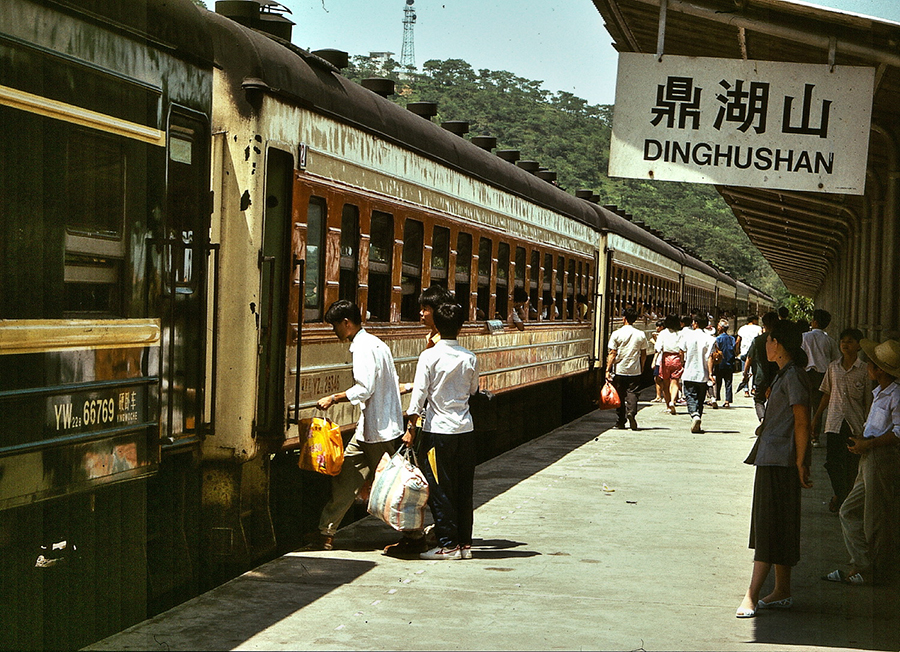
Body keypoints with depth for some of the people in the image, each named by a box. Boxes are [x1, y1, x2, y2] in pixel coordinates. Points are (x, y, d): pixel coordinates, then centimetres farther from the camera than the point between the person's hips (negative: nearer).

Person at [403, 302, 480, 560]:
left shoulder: (429, 356, -9)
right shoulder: (470, 358, 2)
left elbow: (419, 393, -11)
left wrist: (411, 428, -7)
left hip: (438, 429, -4)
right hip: (465, 429, 4)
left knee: (439, 488, 2)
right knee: (464, 488, 10)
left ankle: (448, 545, 2)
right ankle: (465, 543, 15)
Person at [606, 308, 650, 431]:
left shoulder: (616, 334, -5)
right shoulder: (641, 335, 1)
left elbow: (612, 354, -7)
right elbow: (643, 355, 8)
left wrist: (608, 370, -5)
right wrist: (642, 367, 21)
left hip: (619, 370, -1)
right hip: (634, 370, 1)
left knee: (620, 395, 9)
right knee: (632, 393, 2)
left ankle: (621, 422, 14)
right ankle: (631, 412, -25)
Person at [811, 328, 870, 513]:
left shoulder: (864, 370, -2)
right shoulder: (833, 367, 7)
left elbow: (868, 401, 0)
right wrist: (816, 418, 16)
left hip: (856, 423, -2)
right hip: (834, 422, 2)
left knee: (852, 463, 4)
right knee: (832, 461, -7)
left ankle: (848, 496, 20)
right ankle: (838, 493, 13)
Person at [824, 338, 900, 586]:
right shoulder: (879, 392, 15)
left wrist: (867, 445, -17)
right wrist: (860, 439, 10)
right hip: (869, 460, 10)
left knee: (877, 519, 0)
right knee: (850, 512, 9)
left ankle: (874, 573, 11)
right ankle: (860, 565, 14)